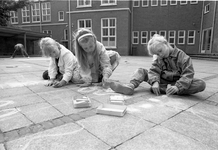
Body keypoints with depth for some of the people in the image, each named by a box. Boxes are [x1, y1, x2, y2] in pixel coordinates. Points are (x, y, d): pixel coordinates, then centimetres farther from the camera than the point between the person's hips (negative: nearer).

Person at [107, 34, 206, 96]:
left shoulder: (181, 56, -7)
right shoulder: (159, 59, 5)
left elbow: (188, 73, -17)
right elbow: (154, 71, -9)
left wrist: (177, 87, -33)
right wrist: (155, 82, -31)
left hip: (177, 83, -2)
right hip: (162, 81, 3)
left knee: (201, 84, -30)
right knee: (141, 71, -6)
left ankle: (163, 89, -35)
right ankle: (130, 86, -36)